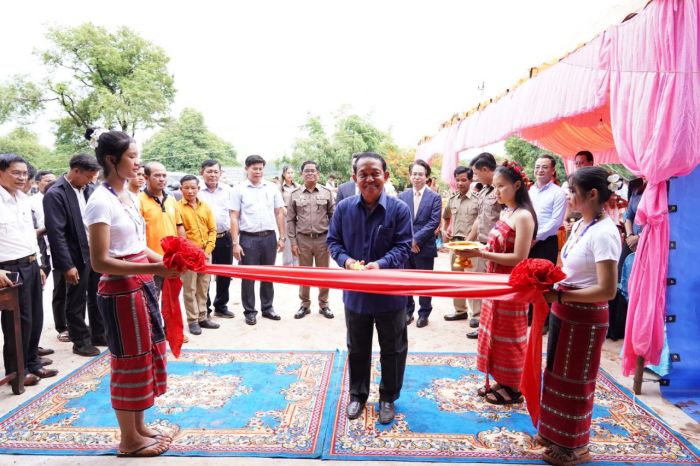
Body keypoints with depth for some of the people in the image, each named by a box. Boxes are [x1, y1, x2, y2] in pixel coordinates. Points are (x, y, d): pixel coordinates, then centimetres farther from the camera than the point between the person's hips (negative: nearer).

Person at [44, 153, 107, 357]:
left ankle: (99, 335, 31)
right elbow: (56, 233, -16)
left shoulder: (90, 189, 6)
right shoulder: (55, 194, -13)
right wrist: (67, 265, -17)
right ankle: (81, 341, 23)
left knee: (97, 297, 16)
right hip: (77, 256, -6)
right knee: (76, 302, 9)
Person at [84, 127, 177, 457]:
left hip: (142, 287, 8)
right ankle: (129, 439, 24)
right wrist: (153, 268, -28)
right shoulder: (101, 201, -16)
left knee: (147, 355, 17)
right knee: (130, 360, 5)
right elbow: (100, 261, -21)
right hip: (120, 290, -8)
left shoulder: (130, 196, 9)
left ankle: (139, 426, 35)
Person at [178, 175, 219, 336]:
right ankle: (192, 321, 12)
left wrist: (208, 250, -3)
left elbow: (212, 229, 8)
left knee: (203, 288, 11)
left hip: (206, 253, 4)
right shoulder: (177, 207, -6)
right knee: (189, 289, 2)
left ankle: (202, 318, 22)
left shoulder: (205, 206, 8)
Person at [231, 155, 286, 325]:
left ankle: (267, 308, 27)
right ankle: (250, 311, 18)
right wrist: (235, 243, -8)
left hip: (269, 237, 3)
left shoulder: (272, 188, 6)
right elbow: (234, 218, -3)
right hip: (248, 238, -2)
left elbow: (279, 214, 9)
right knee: (248, 276, 5)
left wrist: (282, 237, 4)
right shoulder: (239, 190, -1)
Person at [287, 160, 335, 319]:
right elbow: (291, 220, 4)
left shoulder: (327, 193, 1)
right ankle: (305, 304, 25)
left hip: (323, 239, 0)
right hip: (303, 239, 1)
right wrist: (292, 242, -1)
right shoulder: (295, 194, 2)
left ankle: (324, 304, 23)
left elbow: (333, 217, 3)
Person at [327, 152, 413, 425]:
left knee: (393, 350, 14)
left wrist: (381, 264, -29)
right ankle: (358, 395, 39)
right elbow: (333, 240, 2)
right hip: (355, 292, 2)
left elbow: (403, 246, -12)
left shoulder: (399, 209, -11)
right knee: (357, 349, 18)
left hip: (390, 293, -2)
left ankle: (388, 398, 35)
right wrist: (345, 260, -18)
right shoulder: (344, 208, -4)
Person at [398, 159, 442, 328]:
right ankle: (407, 311, 27)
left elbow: (434, 222, -10)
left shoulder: (435, 197, -2)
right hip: (405, 246, 3)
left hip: (425, 247, -3)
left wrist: (416, 239, -16)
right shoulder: (402, 196, 6)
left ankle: (424, 313, 22)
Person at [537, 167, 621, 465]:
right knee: (557, 373, 21)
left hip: (584, 317, -9)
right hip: (564, 311, 9)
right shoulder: (580, 225, 6)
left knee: (574, 380, 8)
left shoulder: (603, 233, -22)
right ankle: (555, 433, 40)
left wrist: (559, 296, -24)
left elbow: (607, 290, -26)